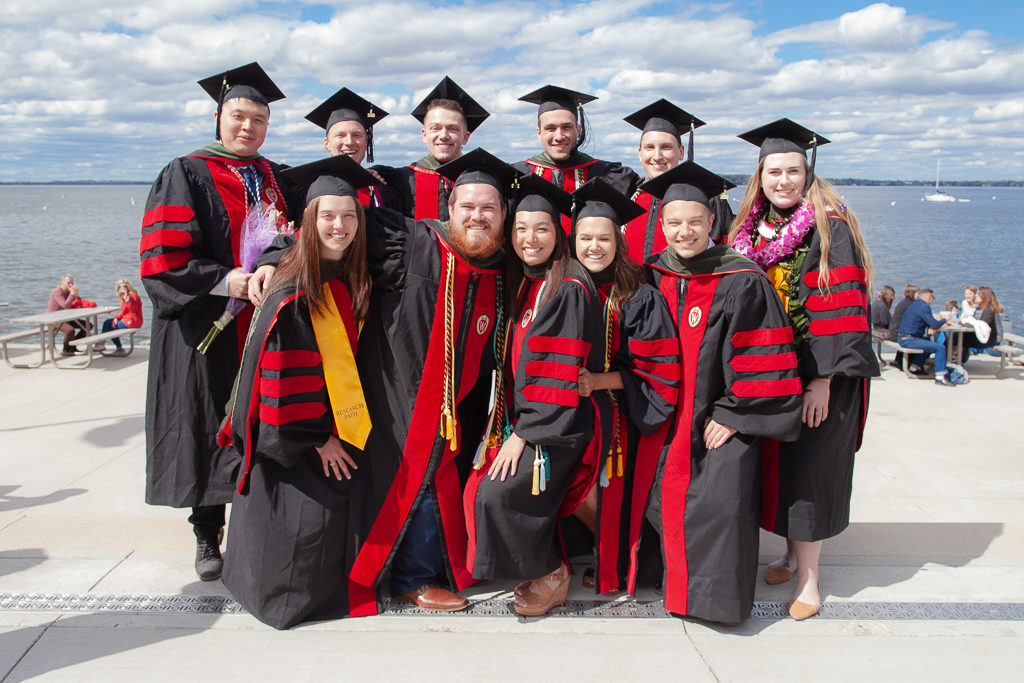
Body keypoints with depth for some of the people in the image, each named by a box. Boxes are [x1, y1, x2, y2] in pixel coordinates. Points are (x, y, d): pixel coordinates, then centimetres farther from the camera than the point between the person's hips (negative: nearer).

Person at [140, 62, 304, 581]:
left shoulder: (277, 180, 15)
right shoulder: (186, 176, 0)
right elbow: (161, 257, -9)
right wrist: (223, 281, -20)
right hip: (208, 328, -3)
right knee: (208, 434, 3)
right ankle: (207, 540, 18)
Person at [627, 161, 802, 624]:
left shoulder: (742, 284, -9)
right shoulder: (653, 278, 6)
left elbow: (762, 361, -10)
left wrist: (733, 416, -14)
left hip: (720, 421, -4)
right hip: (664, 423, 5)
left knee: (717, 504, -12)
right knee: (656, 500, 4)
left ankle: (714, 595, 7)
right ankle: (670, 576, 26)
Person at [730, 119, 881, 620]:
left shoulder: (830, 229, -10)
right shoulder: (750, 230, 7)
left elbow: (840, 307, -16)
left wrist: (823, 379, -21)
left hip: (818, 374, -5)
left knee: (807, 469, -2)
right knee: (775, 463, 11)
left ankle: (807, 578, 10)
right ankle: (794, 554, 28)